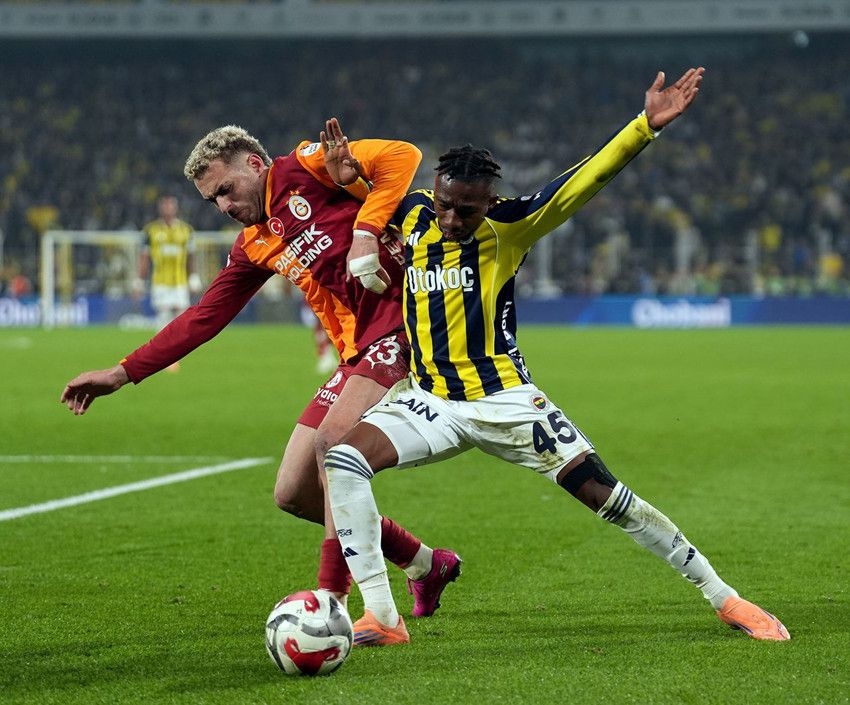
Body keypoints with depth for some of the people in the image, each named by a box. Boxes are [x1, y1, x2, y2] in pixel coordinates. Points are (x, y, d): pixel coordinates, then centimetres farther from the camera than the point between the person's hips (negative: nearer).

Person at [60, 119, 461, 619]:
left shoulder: (302, 168, 0)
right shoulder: (255, 246, 20)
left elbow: (402, 157, -9)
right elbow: (205, 316, 23)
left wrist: (365, 233, -17)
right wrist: (123, 373, 20)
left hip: (400, 329, -9)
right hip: (357, 353, 9)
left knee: (333, 441, -25)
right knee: (294, 494, 4)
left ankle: (332, 599, -19)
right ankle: (425, 565, 19)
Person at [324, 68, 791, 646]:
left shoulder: (507, 228, -9)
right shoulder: (415, 217, 2)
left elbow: (583, 182, -17)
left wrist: (647, 125, -29)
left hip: (505, 401, -3)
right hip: (429, 401, 3)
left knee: (605, 495, -6)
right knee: (344, 460, -22)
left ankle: (723, 597, 10)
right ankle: (381, 618, -18)